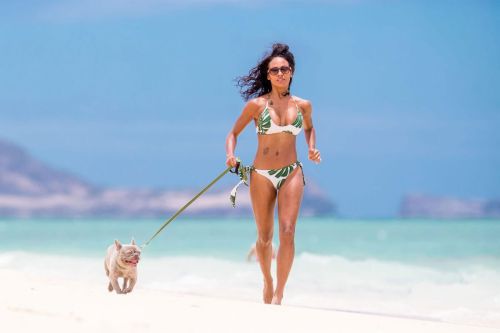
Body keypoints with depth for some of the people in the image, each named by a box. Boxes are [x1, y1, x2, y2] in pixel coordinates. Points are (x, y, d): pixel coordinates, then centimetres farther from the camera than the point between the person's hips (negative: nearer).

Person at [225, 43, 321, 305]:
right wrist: (230, 156, -12)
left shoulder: (302, 105, 5)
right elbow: (234, 133, 6)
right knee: (264, 237, 7)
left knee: (287, 232, -15)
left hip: (291, 173, 1)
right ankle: (267, 282, 32)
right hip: (262, 175, -1)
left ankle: (279, 293, -12)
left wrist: (312, 148, 8)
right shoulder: (257, 104, -2)